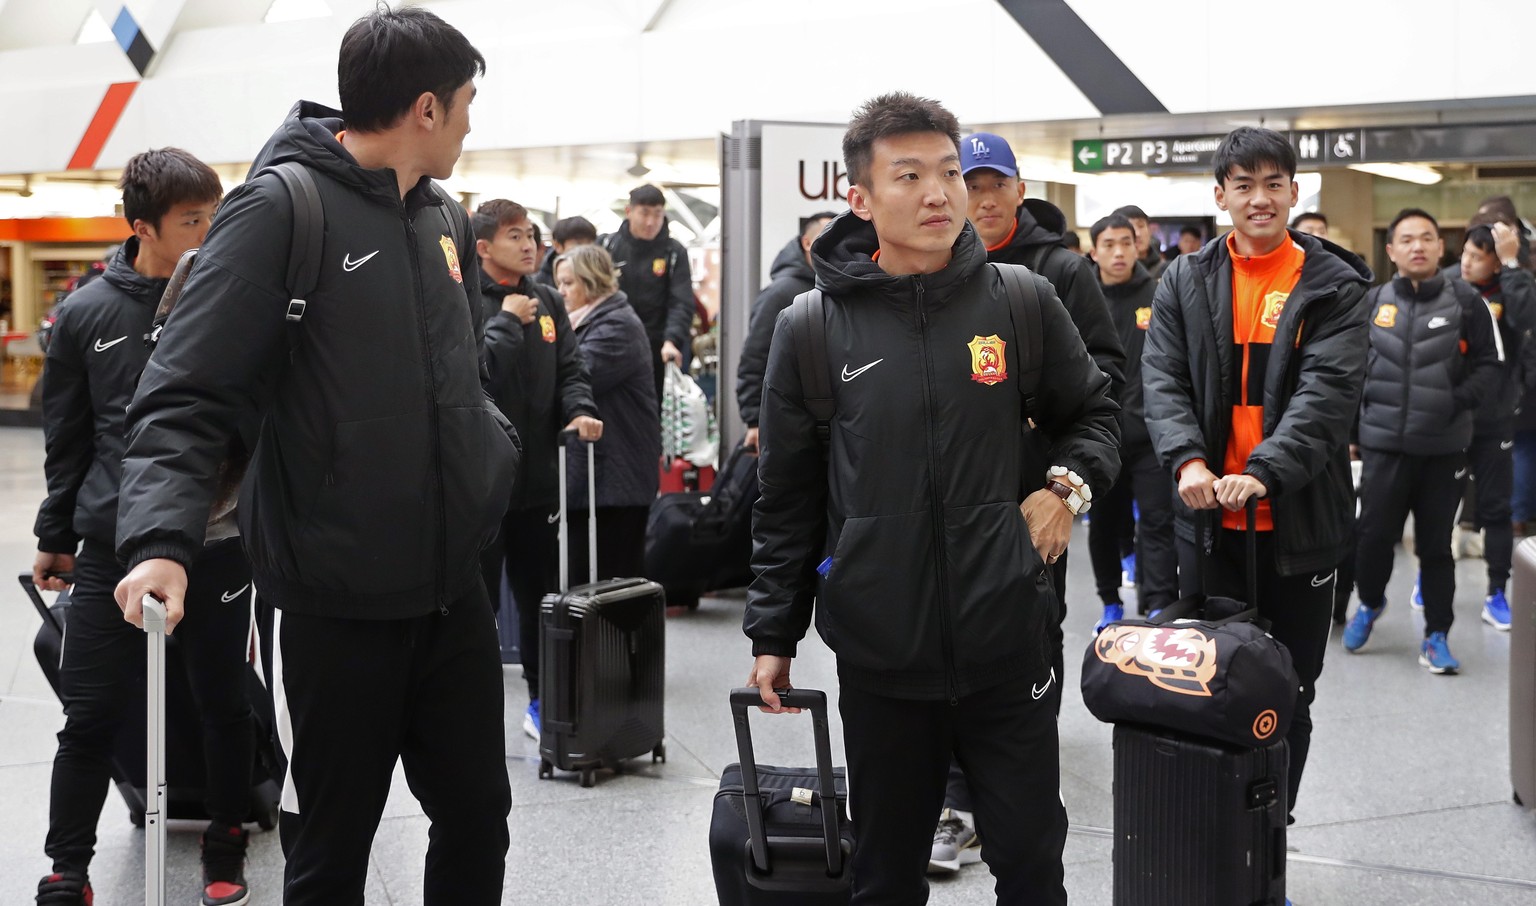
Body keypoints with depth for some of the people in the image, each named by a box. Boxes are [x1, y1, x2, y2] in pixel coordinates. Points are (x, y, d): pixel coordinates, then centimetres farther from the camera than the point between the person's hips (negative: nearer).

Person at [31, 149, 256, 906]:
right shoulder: (87, 314, 0)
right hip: (112, 546, 0)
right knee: (90, 717, 3)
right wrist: (56, 537, 11)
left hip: (218, 543, 0)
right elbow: (67, 437, 8)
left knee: (224, 704, 11)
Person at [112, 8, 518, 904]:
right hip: (339, 604, -6)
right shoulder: (283, 207, -13)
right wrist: (162, 538, -31)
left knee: (478, 819, 14)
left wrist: (498, 459, 4)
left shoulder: (446, 221, 10)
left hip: (454, 592, 6)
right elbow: (185, 394, -18)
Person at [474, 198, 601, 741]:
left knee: (539, 594, 15)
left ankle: (542, 700, 26)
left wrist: (579, 411, -9)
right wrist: (508, 321, -15)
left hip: (537, 474, 6)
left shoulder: (547, 301, 11)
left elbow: (569, 369, 10)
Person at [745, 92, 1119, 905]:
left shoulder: (1022, 303, -1)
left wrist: (1067, 481, -5)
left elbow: (1093, 412, 15)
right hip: (880, 656, 0)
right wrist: (772, 634, 6)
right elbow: (788, 500, 5)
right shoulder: (812, 329, -3)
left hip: (1008, 645, 1)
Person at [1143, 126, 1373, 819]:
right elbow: (1163, 380, -4)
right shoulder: (1184, 282, 5)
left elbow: (1328, 393, -14)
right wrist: (1187, 459, -23)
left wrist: (1264, 473, -28)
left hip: (1300, 522, -1)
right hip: (1208, 520, 1)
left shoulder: (1333, 287, -2)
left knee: (1290, 697, 9)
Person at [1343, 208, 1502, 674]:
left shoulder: (1466, 302, -3)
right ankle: (1370, 602, 33)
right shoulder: (1373, 302, 2)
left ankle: (1436, 636, 18)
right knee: (1375, 534, 5)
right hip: (1383, 443, 1)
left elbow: (1489, 366, -1)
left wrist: (1460, 401, -15)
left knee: (1436, 543, 7)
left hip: (1444, 447, -1)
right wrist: (1359, 400, 2)